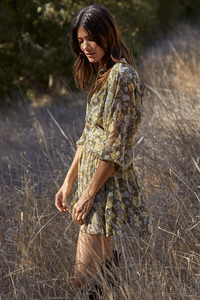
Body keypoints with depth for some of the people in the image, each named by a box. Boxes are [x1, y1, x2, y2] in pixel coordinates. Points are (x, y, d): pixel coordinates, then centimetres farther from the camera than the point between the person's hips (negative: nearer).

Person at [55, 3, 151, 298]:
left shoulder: (121, 76, -16)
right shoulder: (100, 75, 15)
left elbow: (114, 146, -19)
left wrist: (88, 195, -16)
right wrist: (69, 182, 15)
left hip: (108, 185, -10)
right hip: (92, 180, 10)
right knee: (102, 269, 14)